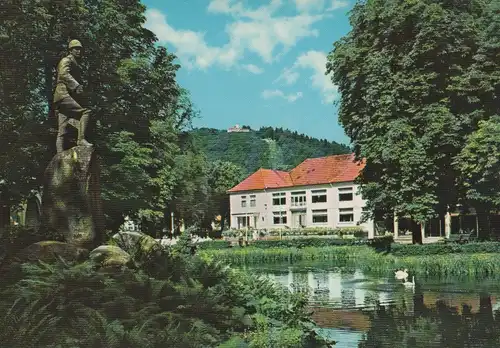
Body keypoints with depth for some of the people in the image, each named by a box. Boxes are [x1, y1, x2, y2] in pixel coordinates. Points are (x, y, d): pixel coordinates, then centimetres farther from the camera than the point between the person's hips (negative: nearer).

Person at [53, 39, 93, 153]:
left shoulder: (76, 65, 29)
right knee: (85, 112, -22)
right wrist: (76, 86, -30)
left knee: (62, 131, 2)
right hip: (63, 95, -9)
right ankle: (81, 139, -27)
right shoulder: (66, 60, 0)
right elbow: (64, 74, -19)